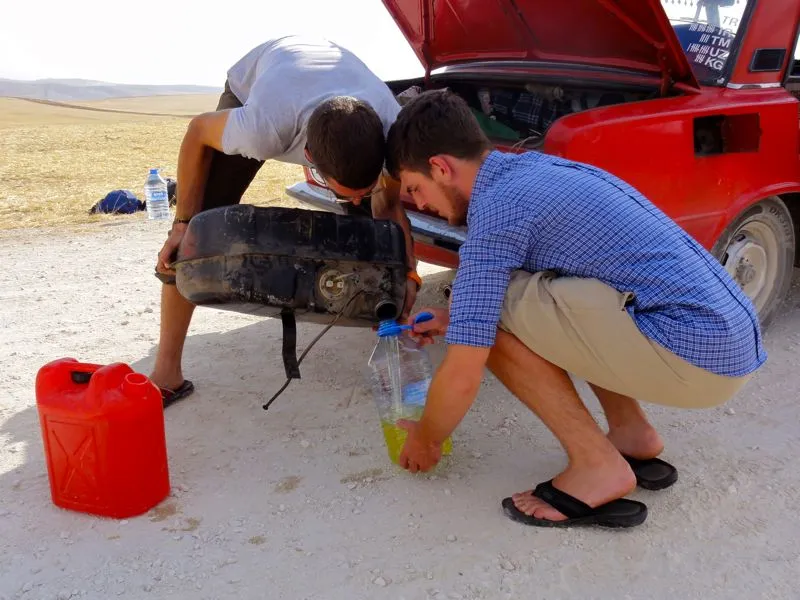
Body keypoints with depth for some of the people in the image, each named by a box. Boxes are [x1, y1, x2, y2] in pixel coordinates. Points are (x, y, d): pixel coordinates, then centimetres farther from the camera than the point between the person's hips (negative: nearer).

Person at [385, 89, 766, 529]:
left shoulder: (495, 209, -13)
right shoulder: (537, 167, 13)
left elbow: (462, 377, -11)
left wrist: (425, 441, 9)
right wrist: (456, 316, 30)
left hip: (696, 353, -9)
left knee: (495, 313, -9)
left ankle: (598, 466, -3)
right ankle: (632, 434, 18)